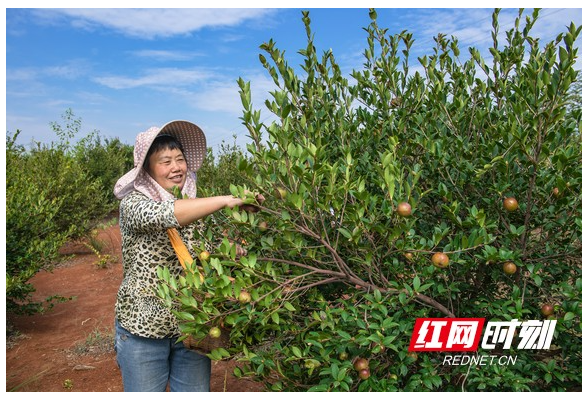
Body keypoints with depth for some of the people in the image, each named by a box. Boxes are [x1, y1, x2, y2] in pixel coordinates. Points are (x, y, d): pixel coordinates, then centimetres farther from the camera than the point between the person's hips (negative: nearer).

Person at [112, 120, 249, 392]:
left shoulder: (195, 204, 4)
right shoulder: (133, 203, -11)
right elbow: (164, 215, -33)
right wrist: (227, 200, -37)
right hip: (143, 328, -4)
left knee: (196, 387, 14)